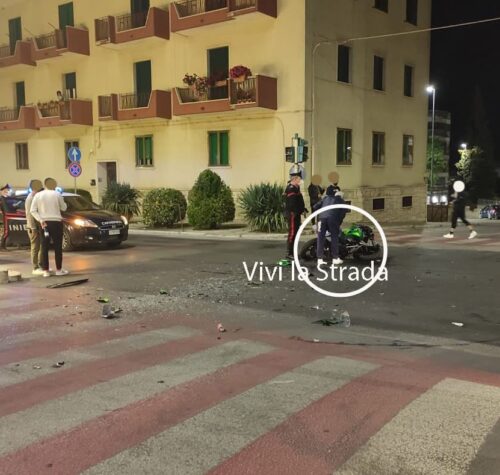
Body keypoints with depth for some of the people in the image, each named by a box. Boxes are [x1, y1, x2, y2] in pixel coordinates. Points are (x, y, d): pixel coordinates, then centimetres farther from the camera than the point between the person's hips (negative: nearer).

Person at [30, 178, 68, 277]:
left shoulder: (38, 195, 3)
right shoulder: (57, 194, -4)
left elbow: (33, 210, -4)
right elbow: (63, 208, 5)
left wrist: (40, 220, -9)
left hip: (43, 223, 3)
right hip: (56, 222, -2)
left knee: (45, 247, 5)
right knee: (57, 246, 5)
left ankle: (46, 270, 4)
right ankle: (59, 269, 7)